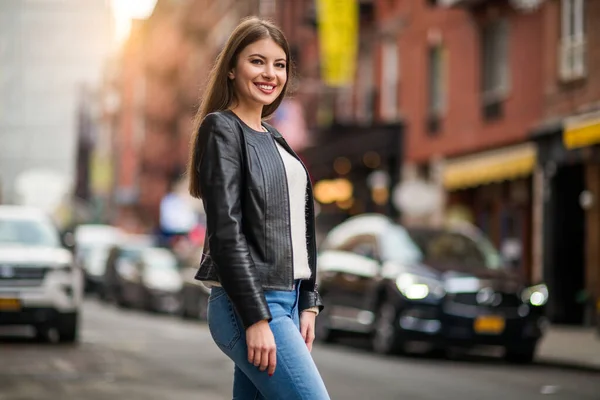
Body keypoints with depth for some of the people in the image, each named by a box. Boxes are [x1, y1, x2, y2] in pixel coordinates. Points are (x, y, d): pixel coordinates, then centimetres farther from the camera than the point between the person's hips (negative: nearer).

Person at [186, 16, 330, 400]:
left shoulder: (275, 139, 18)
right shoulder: (221, 129, -7)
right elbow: (226, 232, -15)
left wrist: (307, 304, 12)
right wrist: (256, 318, -19)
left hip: (286, 300, 8)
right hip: (249, 304, -8)